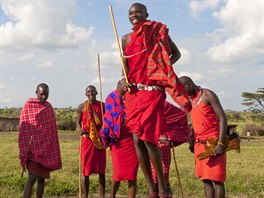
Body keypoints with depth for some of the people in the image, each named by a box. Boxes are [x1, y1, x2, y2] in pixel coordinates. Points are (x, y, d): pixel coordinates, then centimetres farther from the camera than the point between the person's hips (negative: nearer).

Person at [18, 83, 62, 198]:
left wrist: (55, 152, 13)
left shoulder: (49, 107, 11)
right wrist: (24, 154, -11)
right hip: (34, 149, -6)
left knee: (42, 179, 9)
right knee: (32, 179, -15)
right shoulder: (27, 107, -6)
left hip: (47, 149, 6)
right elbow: (23, 131, -7)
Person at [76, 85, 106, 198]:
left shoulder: (102, 105, 3)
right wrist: (79, 129, -13)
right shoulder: (81, 107, 2)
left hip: (100, 141, 1)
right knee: (85, 170, 1)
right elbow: (78, 121, 8)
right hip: (87, 139, -1)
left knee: (101, 170, 3)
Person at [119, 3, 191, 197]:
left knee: (147, 138, -14)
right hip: (133, 92, 5)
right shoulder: (126, 39, 14)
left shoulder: (157, 32, 2)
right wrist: (124, 79, -2)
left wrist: (163, 66, -9)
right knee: (137, 140, 0)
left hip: (152, 90, -5)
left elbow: (176, 53, 9)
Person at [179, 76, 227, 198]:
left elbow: (222, 118, -12)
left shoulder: (208, 95, -7)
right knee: (205, 179, 4)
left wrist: (220, 143, -18)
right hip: (199, 144, 7)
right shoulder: (189, 99, 14)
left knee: (216, 178, -6)